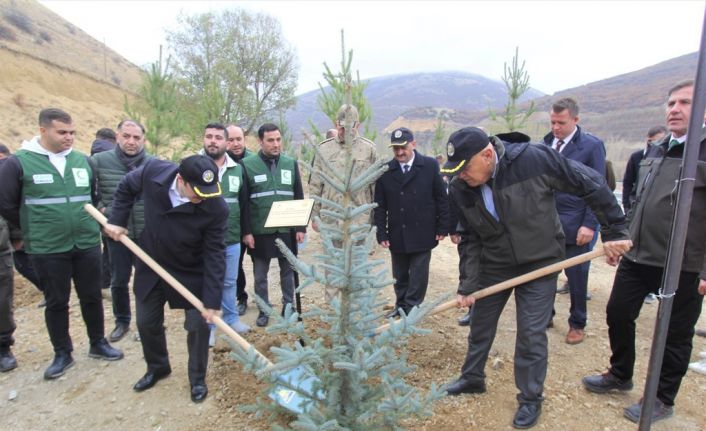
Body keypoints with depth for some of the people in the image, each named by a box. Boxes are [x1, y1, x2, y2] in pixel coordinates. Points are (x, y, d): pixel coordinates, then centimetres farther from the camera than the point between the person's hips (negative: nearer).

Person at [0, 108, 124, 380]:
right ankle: (62, 353, 27)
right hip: (47, 249, -3)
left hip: (87, 244, 3)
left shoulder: (83, 161, 2)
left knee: (92, 297, 13)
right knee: (56, 302, 10)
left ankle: (98, 344, 30)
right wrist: (33, 229, 7)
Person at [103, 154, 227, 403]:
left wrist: (212, 301, -25)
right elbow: (126, 188, 0)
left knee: (198, 324, -1)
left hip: (191, 272, -3)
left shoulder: (216, 208, -31)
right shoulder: (153, 171, -25)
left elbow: (214, 255, -25)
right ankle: (157, 368, 42)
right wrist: (117, 220, -5)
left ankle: (197, 379, 24)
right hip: (151, 265, 3)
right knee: (147, 322, 16)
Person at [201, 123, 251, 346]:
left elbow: (244, 202, 10)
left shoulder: (237, 169, 4)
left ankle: (231, 318, 36)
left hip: (232, 239, 4)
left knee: (229, 282, 18)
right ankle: (207, 325, 26)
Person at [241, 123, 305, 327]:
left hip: (287, 229, 2)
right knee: (260, 274, 11)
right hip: (259, 231, -2)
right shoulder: (248, 164, -5)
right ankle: (263, 311, 27)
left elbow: (299, 197, 6)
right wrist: (246, 231, -8)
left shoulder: (291, 163, 3)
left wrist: (301, 227, 2)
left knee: (288, 271, 14)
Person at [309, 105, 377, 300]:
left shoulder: (368, 148, 1)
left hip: (359, 217, -1)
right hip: (331, 217, 1)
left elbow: (375, 185, 3)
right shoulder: (324, 148, 4)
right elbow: (315, 185, 7)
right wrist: (314, 215, 5)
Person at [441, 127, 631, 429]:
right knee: (480, 324, 16)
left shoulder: (535, 159, -27)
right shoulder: (460, 191, -15)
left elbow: (591, 184, -16)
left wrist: (614, 230, -12)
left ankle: (531, 399, 25)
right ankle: (472, 378, 41)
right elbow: (470, 240, -6)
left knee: (531, 334, 1)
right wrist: (467, 284, -8)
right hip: (493, 265, 4)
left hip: (540, 262, -3)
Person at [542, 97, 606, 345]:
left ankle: (577, 324, 27)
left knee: (577, 277, 9)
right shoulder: (545, 143, 6)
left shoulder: (592, 145, -6)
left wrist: (589, 224, -12)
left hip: (574, 226, -3)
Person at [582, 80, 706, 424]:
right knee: (618, 314, 15)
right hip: (637, 258, 7)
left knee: (675, 334, 9)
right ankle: (620, 375, 36)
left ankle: (662, 399, 28)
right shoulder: (654, 152, 10)